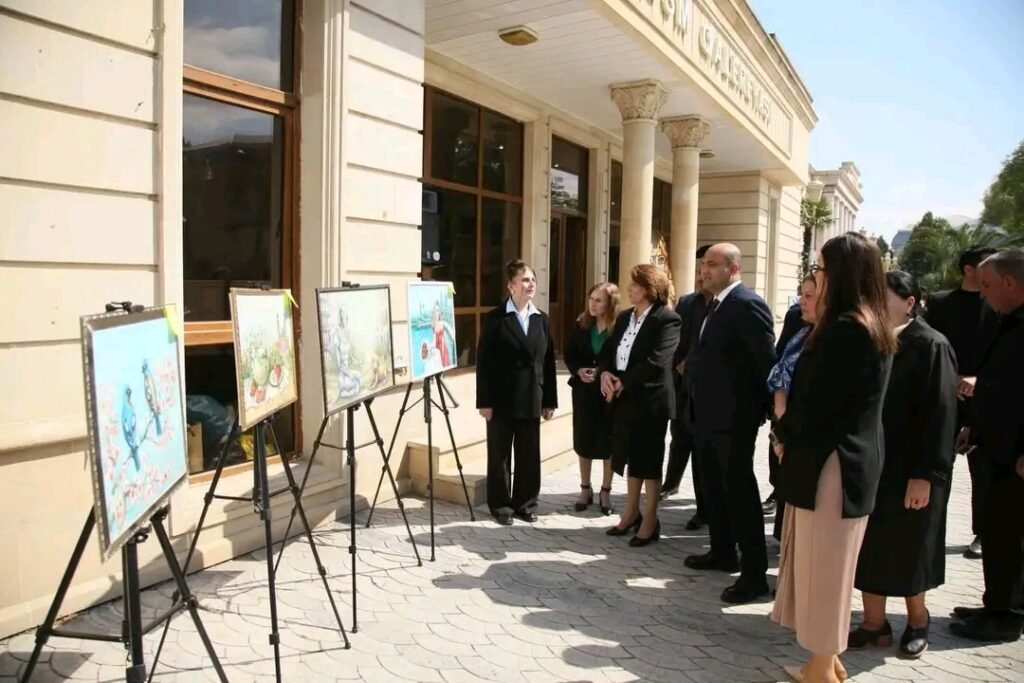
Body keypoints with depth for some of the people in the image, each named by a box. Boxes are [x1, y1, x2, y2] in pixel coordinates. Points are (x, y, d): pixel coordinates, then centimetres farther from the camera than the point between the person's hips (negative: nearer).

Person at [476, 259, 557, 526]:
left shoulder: (542, 319, 9)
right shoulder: (494, 319, -5)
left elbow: (548, 362, 8)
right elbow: (483, 362, -7)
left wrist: (549, 400, 5)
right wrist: (484, 401, -11)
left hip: (531, 400, 4)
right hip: (502, 400, -4)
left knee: (530, 455, 10)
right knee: (500, 455, 7)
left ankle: (526, 503, 25)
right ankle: (501, 505, 20)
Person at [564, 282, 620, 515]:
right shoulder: (582, 324, 0)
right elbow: (569, 353, 6)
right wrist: (578, 370, -11)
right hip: (584, 390, 4)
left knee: (608, 441, 7)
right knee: (583, 439, 10)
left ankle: (605, 491, 21)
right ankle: (585, 489, 25)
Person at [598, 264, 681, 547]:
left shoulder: (667, 319, -12)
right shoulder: (624, 317, 12)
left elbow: (656, 362, -21)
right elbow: (607, 350, 11)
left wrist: (623, 383, -18)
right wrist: (605, 373, -10)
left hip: (650, 400, -7)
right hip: (624, 400, 7)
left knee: (649, 460, 4)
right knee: (631, 458, 16)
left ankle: (650, 521, 16)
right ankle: (631, 513, 30)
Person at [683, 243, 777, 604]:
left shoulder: (748, 305, -16)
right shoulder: (714, 304, 13)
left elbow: (766, 361, -17)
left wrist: (769, 410, -13)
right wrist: (692, 364, 4)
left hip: (733, 416, -10)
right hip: (708, 414, 10)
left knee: (740, 493, -3)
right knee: (715, 488, 19)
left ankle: (755, 574, 7)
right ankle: (722, 552, 35)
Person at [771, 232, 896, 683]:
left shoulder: (845, 328, -21)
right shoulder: (871, 326, 10)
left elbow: (815, 400, -20)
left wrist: (783, 434, -1)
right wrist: (790, 429, 4)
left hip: (830, 464, -10)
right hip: (851, 458, 10)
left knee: (822, 566, 5)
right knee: (827, 565, 19)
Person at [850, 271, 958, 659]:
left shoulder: (931, 347, -12)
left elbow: (939, 413, -15)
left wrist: (925, 474, -18)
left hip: (908, 468, -5)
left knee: (908, 547, 11)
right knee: (870, 547, 9)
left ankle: (917, 620, 33)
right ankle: (874, 622, 22)